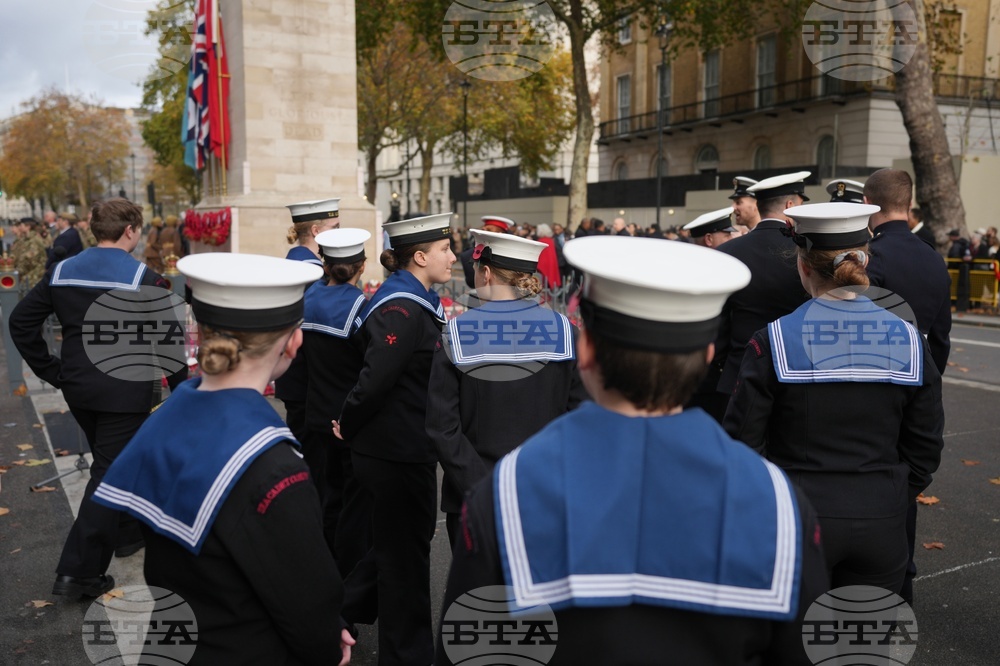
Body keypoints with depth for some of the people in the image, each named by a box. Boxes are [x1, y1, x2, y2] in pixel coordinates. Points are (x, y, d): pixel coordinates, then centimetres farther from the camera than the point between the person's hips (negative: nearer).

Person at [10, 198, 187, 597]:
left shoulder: (61, 272, 3)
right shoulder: (144, 279, -14)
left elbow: (21, 322, 5)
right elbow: (169, 338, -15)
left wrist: (51, 371, 9)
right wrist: (181, 388, -4)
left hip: (78, 389, 6)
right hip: (125, 392, -6)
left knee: (112, 462, 25)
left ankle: (127, 532, 42)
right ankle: (79, 571, 3)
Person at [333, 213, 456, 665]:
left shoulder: (413, 303, 10)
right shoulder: (402, 309, -22)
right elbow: (375, 379, -27)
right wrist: (347, 428, -13)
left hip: (401, 447, 10)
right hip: (399, 454, -10)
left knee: (392, 544, 25)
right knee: (406, 557, 5)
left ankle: (342, 612, 43)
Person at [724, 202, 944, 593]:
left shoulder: (774, 340, -13)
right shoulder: (909, 341, -3)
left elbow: (742, 440, -9)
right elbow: (926, 445, 3)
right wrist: (894, 501, 17)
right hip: (882, 527, 3)